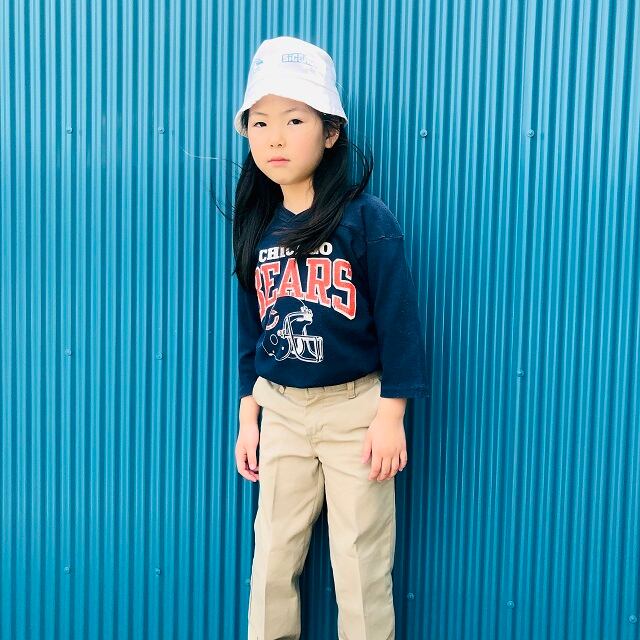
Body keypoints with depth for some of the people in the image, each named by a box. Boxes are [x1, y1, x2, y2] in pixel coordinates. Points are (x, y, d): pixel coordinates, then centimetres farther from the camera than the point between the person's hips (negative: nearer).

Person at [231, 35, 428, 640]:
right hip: (281, 409, 5)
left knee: (360, 564, 8)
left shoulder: (367, 219, -12)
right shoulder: (257, 226, 3)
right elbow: (251, 326, 10)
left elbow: (399, 321, -11)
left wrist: (390, 415, -11)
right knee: (272, 558, 14)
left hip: (355, 407, -4)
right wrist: (248, 415, 11)